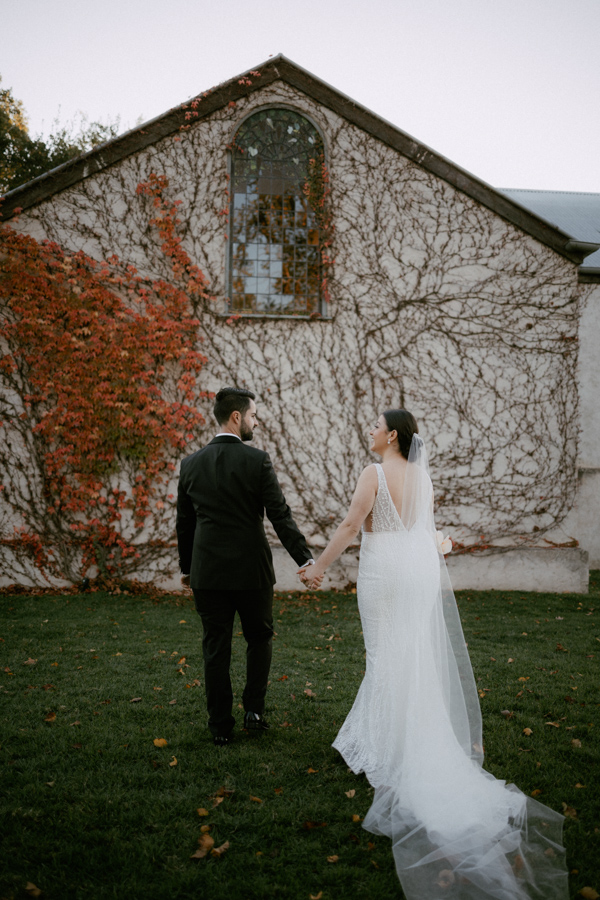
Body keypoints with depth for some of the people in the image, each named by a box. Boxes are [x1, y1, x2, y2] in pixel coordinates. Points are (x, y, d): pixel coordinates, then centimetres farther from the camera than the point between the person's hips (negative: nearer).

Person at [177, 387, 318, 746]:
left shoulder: (191, 463, 2)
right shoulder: (258, 460, -10)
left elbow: (184, 522, 9)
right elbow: (280, 515, -14)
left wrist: (186, 567, 19)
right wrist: (305, 557, -10)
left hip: (207, 571, 3)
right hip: (251, 568, -2)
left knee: (216, 648, 8)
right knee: (259, 638, 19)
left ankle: (221, 726, 14)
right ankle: (254, 709, 15)